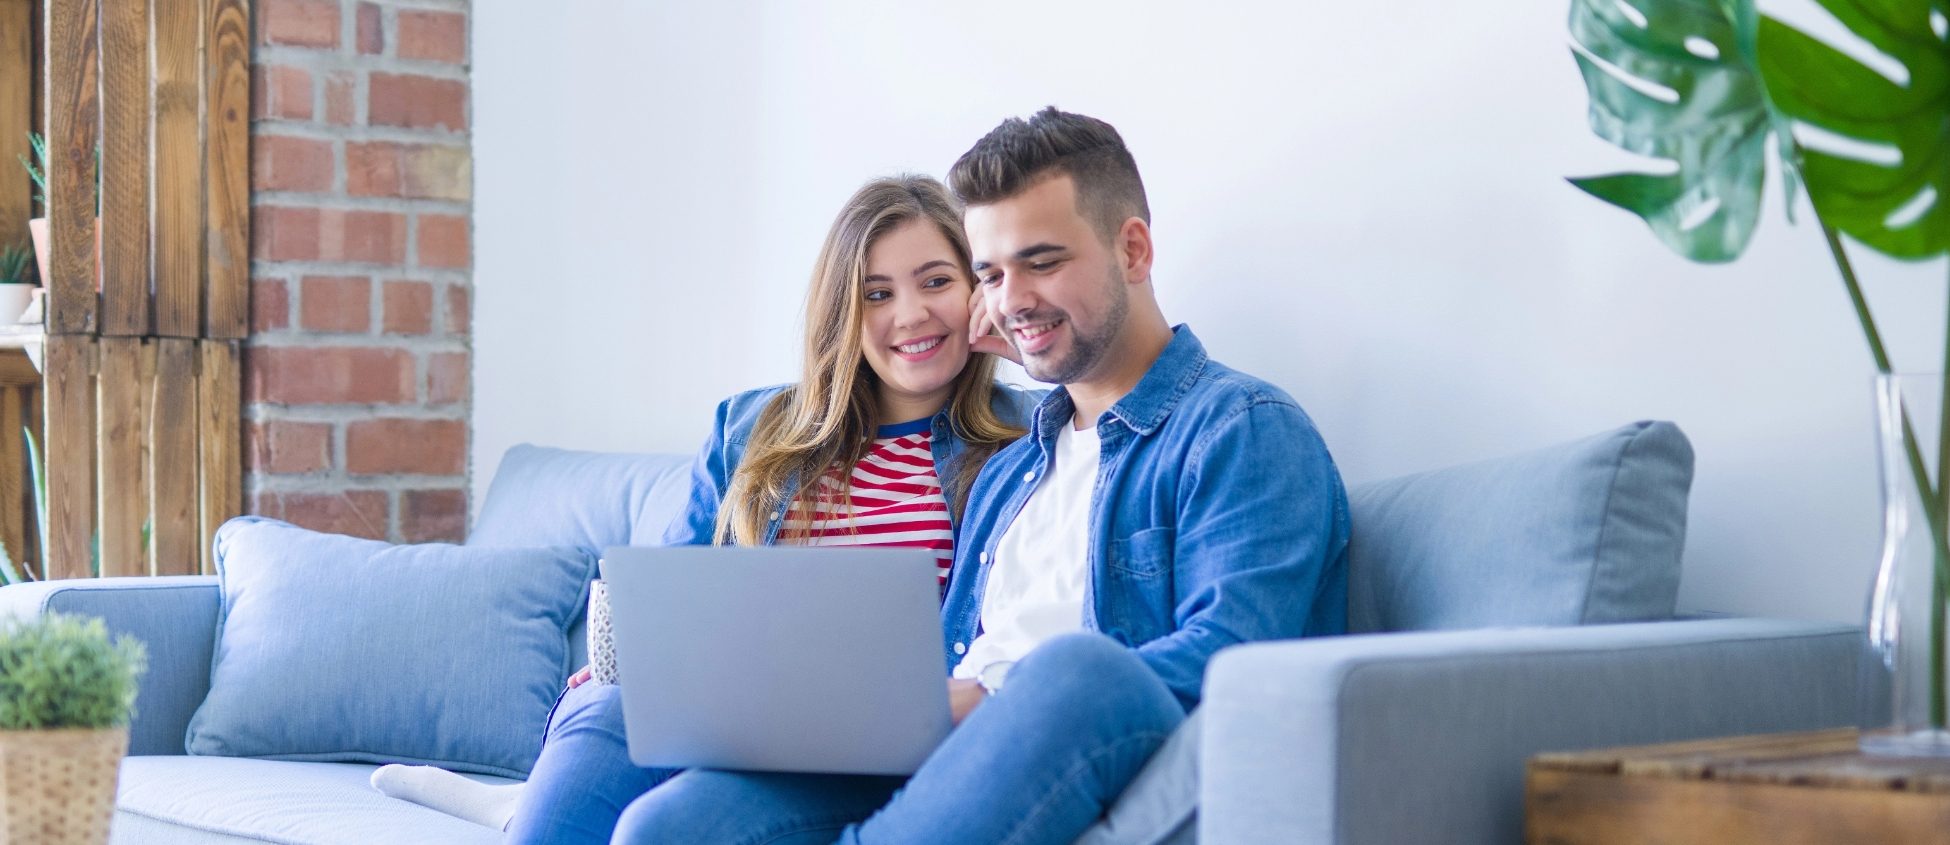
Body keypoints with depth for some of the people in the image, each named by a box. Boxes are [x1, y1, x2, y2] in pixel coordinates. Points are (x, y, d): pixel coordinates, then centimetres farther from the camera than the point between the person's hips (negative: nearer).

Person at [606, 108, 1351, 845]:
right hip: (935, 764, 4)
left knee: (1077, 665, -42)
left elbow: (1225, 662, -12)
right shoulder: (1009, 470, 31)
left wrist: (981, 701, -19)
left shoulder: (1244, 430, 4)